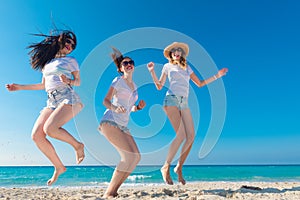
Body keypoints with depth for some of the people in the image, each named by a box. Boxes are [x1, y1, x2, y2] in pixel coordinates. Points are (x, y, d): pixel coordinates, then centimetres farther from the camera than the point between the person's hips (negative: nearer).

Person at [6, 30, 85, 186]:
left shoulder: (70, 60, 12)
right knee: (36, 136, -9)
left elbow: (78, 82, 11)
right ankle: (59, 167, 5)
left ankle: (77, 145, -4)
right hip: (52, 102, 6)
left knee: (50, 129, -29)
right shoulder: (47, 62, 26)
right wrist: (19, 87, 27)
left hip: (68, 97, -6)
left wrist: (69, 81, -11)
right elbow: (43, 85, 29)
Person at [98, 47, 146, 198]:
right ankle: (109, 193, -8)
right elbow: (105, 101, -8)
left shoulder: (134, 86, 20)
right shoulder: (118, 81, 1)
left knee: (137, 157, -3)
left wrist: (138, 107, 4)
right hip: (110, 122, -7)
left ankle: (113, 191, 6)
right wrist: (115, 108, -28)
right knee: (130, 155, -19)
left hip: (123, 126, 7)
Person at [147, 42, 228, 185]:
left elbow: (200, 83, 26)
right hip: (172, 100, -4)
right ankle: (166, 167, -5)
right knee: (181, 135, -20)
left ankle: (179, 168, 7)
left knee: (191, 136, -9)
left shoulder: (187, 68, 24)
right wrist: (152, 71, -1)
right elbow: (159, 86, 10)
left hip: (184, 103, 5)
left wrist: (217, 76, 25)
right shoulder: (167, 66, 14)